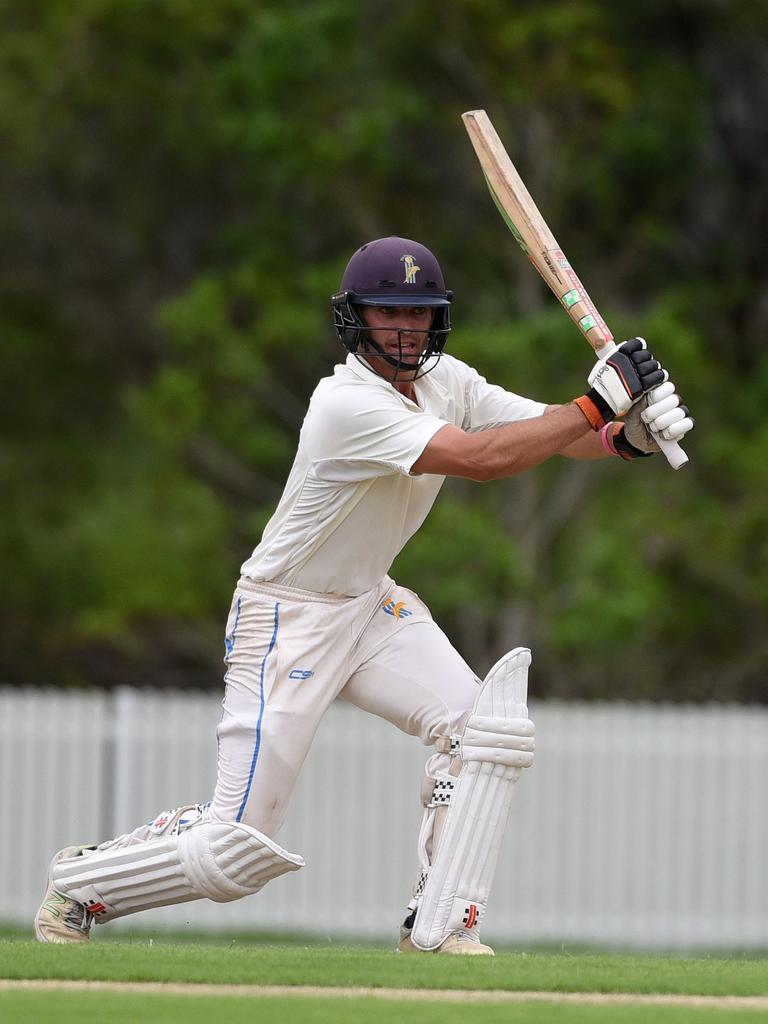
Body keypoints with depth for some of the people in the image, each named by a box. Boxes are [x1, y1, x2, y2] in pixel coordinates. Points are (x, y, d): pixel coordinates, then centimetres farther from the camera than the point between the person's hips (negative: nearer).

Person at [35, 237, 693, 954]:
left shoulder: (447, 382, -2)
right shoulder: (348, 404, -28)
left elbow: (551, 432, -6)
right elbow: (481, 458, -37)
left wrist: (629, 434, -28)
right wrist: (598, 403, -36)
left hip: (370, 605, 8)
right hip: (286, 619, -8)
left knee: (485, 729, -14)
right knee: (237, 852, -9)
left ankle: (437, 933, -7)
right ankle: (77, 886, 16)